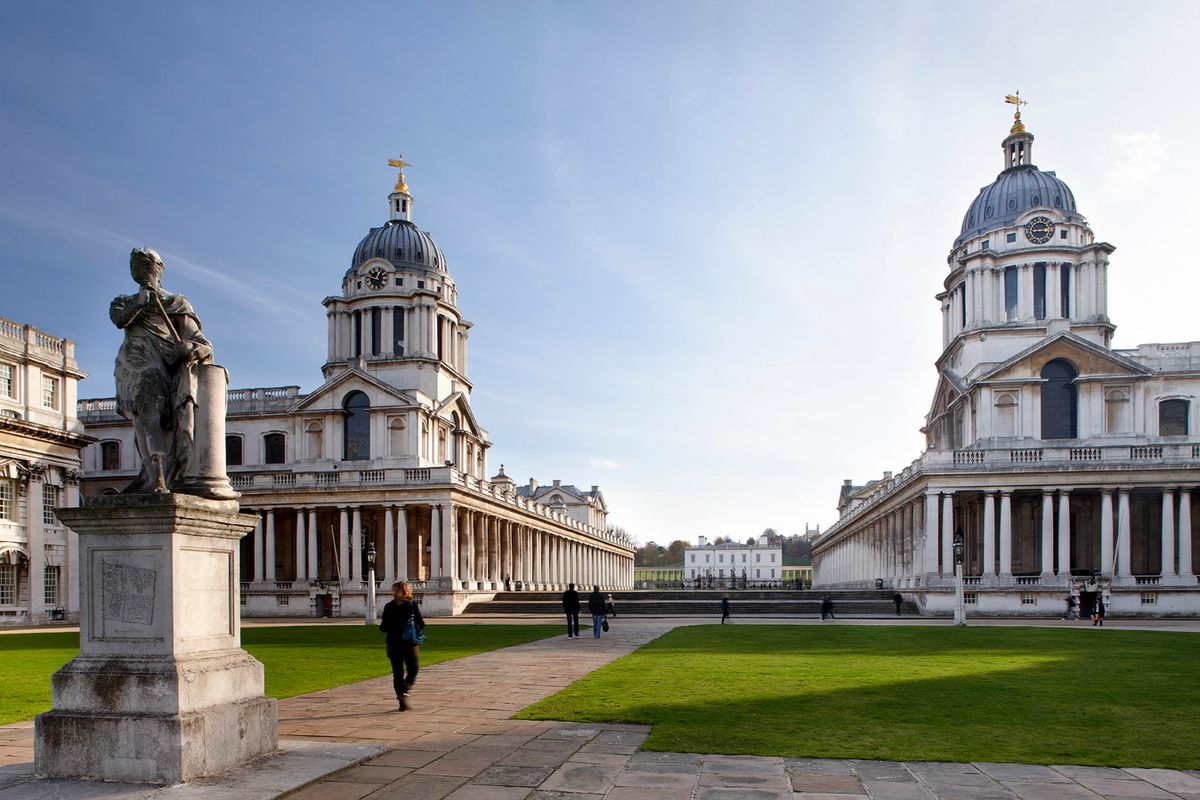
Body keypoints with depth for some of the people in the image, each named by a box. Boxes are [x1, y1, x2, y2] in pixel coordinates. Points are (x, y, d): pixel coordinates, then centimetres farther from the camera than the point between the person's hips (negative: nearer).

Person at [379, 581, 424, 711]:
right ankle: (404, 691, -13)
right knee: (413, 669, 11)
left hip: (394, 643, 1)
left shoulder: (389, 606, -3)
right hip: (410, 643, -1)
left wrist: (382, 625, 20)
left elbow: (384, 627, -3)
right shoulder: (412, 604, -5)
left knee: (397, 672, 9)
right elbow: (421, 624, -6)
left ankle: (403, 703, 7)